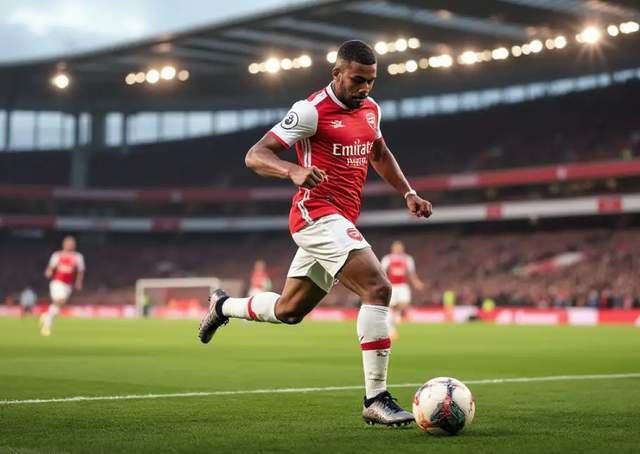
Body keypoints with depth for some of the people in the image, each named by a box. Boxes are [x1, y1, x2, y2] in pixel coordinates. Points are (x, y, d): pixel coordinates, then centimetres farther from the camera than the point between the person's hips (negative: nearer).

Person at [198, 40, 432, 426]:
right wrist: (294, 170, -34)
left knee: (288, 311, 19)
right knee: (378, 288, -23)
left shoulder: (371, 109, 11)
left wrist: (408, 193, 19)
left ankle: (223, 306, 44)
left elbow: (379, 154, 31)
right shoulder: (312, 110, -12)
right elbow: (255, 156, -15)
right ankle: (376, 400, -20)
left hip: (340, 221, 9)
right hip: (318, 214, -9)